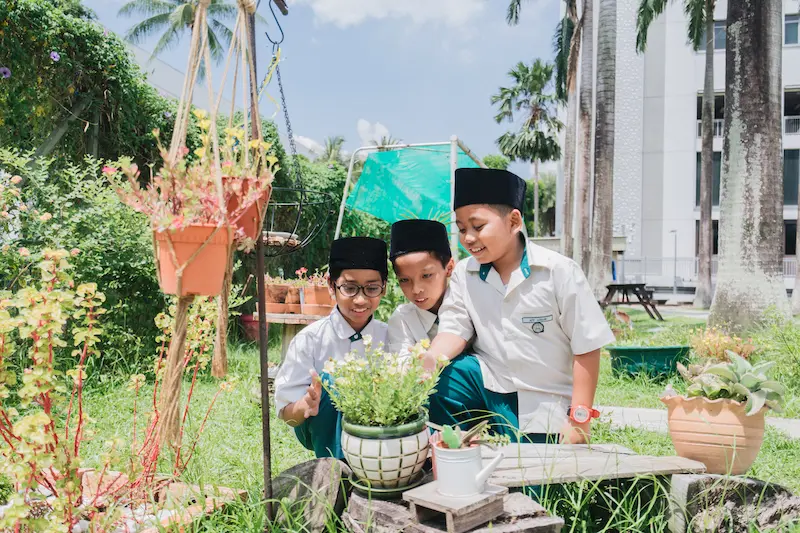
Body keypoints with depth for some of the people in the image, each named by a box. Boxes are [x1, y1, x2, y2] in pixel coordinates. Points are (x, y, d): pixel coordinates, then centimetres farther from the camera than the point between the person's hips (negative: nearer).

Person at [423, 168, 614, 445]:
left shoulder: (558, 271, -14)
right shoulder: (463, 274, -2)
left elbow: (586, 347, -12)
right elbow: (454, 329, -5)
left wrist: (580, 419, -13)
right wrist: (429, 358, -29)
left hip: (545, 410, -2)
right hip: (489, 385, 3)